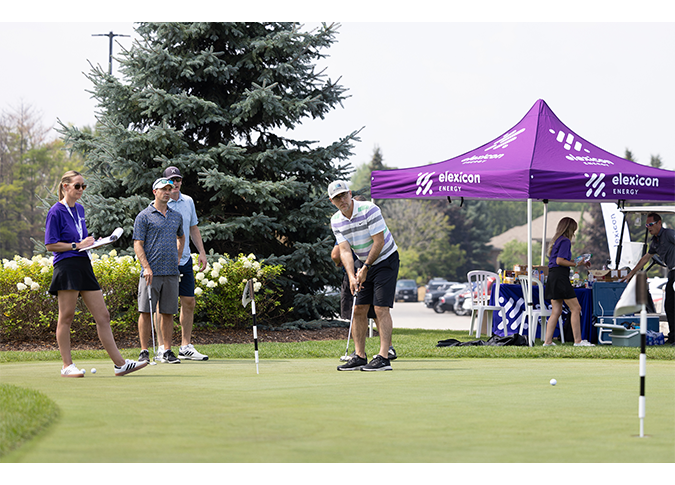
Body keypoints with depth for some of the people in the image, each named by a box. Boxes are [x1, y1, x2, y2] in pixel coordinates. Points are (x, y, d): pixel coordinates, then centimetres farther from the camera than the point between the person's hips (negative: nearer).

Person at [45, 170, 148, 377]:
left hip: (84, 265, 8)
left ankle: (120, 364, 4)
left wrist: (91, 242, 9)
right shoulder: (56, 211, -6)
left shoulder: (80, 209, 18)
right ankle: (67, 366, 4)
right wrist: (77, 245, -14)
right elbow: (50, 244, -10)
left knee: (103, 316, 4)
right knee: (66, 317, -2)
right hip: (66, 266, -8)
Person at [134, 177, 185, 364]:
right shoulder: (144, 216, -1)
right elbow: (138, 244, -6)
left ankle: (167, 352, 9)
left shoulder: (177, 216, 15)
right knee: (146, 311, -4)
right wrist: (146, 267, -16)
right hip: (151, 272, -5)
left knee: (168, 312, 5)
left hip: (171, 272, 5)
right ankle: (144, 352, -1)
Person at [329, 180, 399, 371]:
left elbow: (379, 242, -21)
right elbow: (345, 250, -10)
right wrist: (352, 276, -24)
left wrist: (366, 268, -17)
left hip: (385, 260, -7)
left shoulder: (370, 210, -21)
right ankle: (359, 357, 8)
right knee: (359, 309, 2)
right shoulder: (336, 221, -2)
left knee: (381, 308, -15)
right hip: (366, 264, 7)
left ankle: (383, 357, -19)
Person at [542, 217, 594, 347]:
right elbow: (560, 261, -17)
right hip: (560, 276, -10)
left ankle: (547, 341, 4)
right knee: (575, 308, -6)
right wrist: (575, 264, -11)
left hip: (553, 276, 10)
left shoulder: (555, 240, 20)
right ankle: (578, 340, -7)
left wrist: (572, 261, 19)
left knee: (556, 311, 8)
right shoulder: (565, 241, -9)